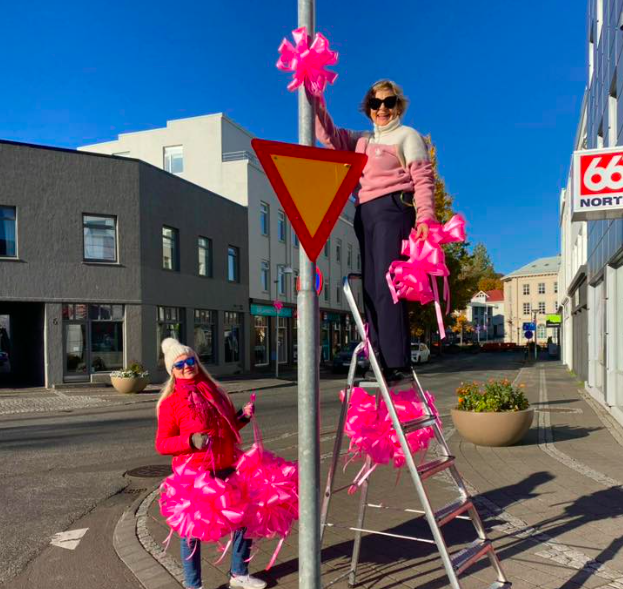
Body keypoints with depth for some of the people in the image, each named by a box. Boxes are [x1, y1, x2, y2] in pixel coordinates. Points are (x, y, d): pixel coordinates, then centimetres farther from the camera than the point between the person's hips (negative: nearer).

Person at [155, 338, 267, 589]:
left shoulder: (214, 391, 11)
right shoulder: (171, 402, -6)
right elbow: (162, 444, -7)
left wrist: (243, 417, 3)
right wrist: (191, 440, -22)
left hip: (226, 468, 6)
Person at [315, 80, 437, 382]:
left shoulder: (407, 136, 7)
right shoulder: (361, 139, 26)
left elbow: (423, 179, -3)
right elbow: (329, 136, 17)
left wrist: (424, 217, -16)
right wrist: (315, 102, 5)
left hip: (392, 209, -7)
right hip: (364, 214, 7)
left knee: (387, 284, -17)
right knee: (371, 287, 3)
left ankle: (396, 362, -17)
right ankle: (379, 359, 6)